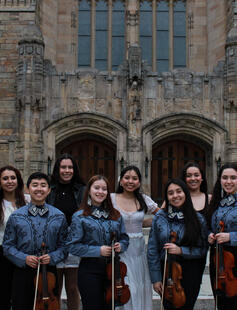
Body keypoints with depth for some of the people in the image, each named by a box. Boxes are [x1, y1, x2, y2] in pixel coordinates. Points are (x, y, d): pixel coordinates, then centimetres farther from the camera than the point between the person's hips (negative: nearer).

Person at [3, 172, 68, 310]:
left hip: (49, 272, 1)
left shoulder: (59, 217, 4)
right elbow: (8, 245, 2)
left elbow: (64, 245, 4)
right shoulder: (16, 217, 2)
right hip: (23, 272, 0)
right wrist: (24, 258, -13)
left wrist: (52, 257, -13)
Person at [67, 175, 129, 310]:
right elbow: (73, 246, -8)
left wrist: (121, 246, -7)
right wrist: (98, 250, -16)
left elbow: (124, 238, 16)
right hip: (90, 270, -4)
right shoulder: (80, 217, -3)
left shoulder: (116, 215, 9)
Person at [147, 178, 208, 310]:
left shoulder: (198, 219, -5)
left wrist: (181, 250, -18)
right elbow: (152, 250, -2)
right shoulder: (160, 217, -4)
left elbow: (202, 249, -2)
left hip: (190, 274, 0)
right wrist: (156, 278, -4)